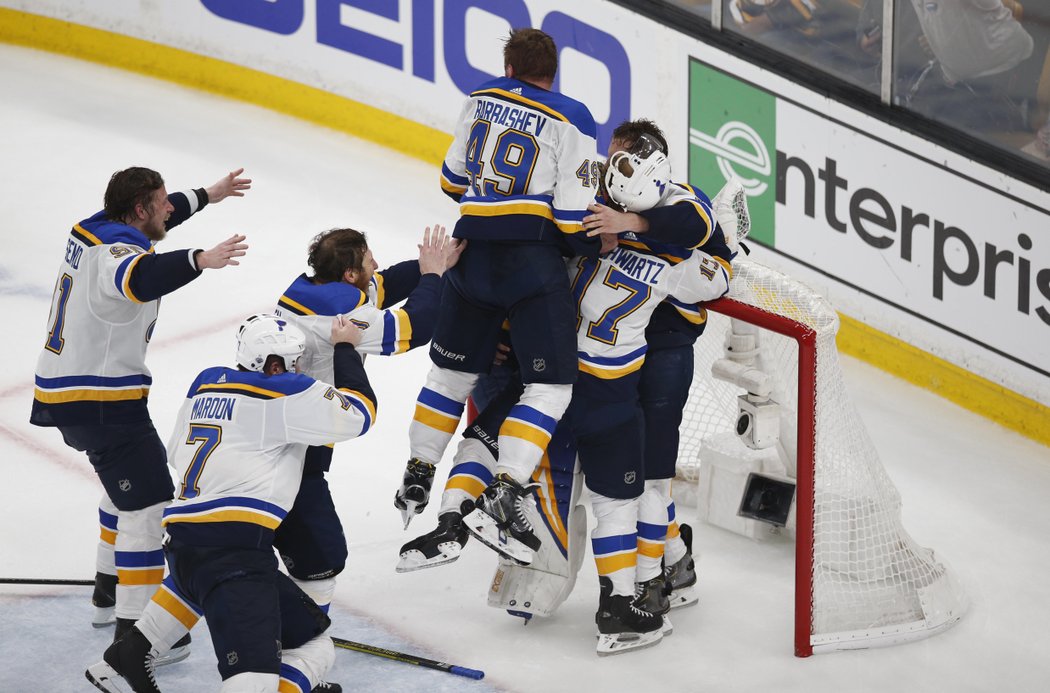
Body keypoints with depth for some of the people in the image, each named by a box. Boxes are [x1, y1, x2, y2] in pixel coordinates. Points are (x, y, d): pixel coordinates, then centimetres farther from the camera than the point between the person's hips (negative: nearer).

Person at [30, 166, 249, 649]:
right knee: (146, 501, -11)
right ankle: (134, 628, -16)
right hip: (100, 401, -11)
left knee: (127, 481, 30)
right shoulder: (117, 250, -21)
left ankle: (109, 592, 39)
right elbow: (140, 279, -47)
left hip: (64, 388, 11)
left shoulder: (93, 230, 9)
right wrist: (198, 260, -59)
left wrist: (206, 196, 36)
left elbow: (152, 225, 29)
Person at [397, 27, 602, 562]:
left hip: (474, 252, 6)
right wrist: (597, 252, 7)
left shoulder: (482, 101, 9)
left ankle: (416, 479, 30)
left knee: (453, 370, 22)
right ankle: (501, 498, -16)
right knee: (552, 384, -3)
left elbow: (454, 180, 18)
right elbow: (573, 215, -10)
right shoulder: (571, 121, -6)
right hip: (533, 258, -5)